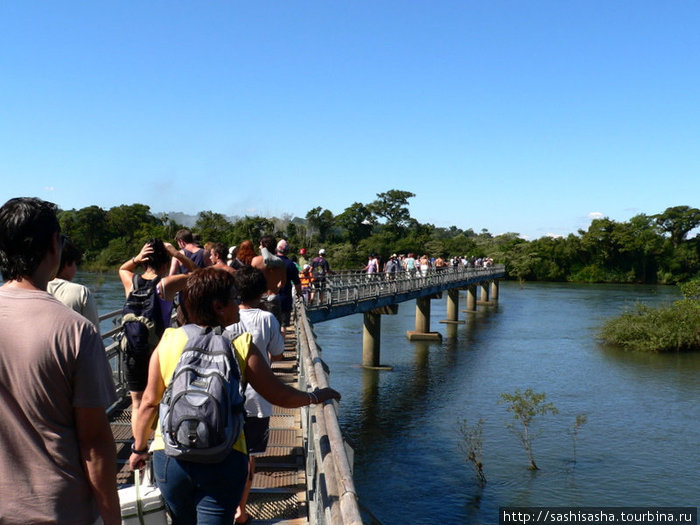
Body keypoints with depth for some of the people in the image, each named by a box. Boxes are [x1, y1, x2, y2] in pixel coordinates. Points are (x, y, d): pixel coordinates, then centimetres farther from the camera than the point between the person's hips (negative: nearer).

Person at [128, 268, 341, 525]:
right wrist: (316, 396, 14)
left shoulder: (168, 342, -4)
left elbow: (150, 402, 1)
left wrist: (139, 448, 15)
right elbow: (281, 396, -4)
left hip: (170, 456, 3)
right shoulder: (242, 346, -10)